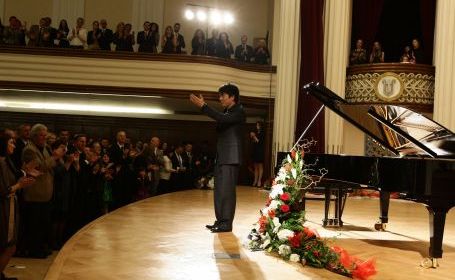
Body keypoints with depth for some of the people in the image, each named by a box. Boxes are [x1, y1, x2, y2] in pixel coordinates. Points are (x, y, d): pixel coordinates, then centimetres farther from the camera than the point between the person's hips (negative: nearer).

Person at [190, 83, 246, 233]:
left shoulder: (239, 111, -9)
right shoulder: (226, 112, 18)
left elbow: (223, 119, -26)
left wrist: (203, 106, -26)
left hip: (231, 157, -9)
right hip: (221, 157, 9)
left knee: (227, 190, -10)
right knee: (219, 190, 9)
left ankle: (227, 223, -8)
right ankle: (220, 220, 15)